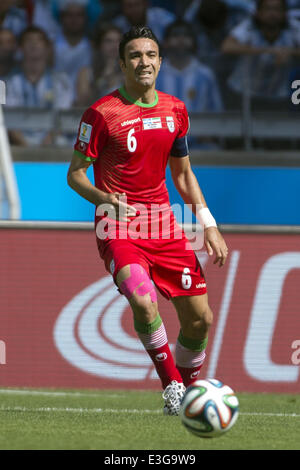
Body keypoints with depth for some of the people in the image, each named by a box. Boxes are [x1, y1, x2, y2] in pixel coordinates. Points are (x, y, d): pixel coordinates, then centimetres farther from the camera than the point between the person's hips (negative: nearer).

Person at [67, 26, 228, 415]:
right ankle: (171, 383, -10)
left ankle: (189, 391, 26)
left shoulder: (175, 110, 9)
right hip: (119, 226, -5)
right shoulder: (102, 113, -8)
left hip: (164, 225, 5)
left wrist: (208, 225, 10)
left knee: (200, 318, 2)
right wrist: (104, 198, -23)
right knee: (143, 302, -29)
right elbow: (75, 173, -2)